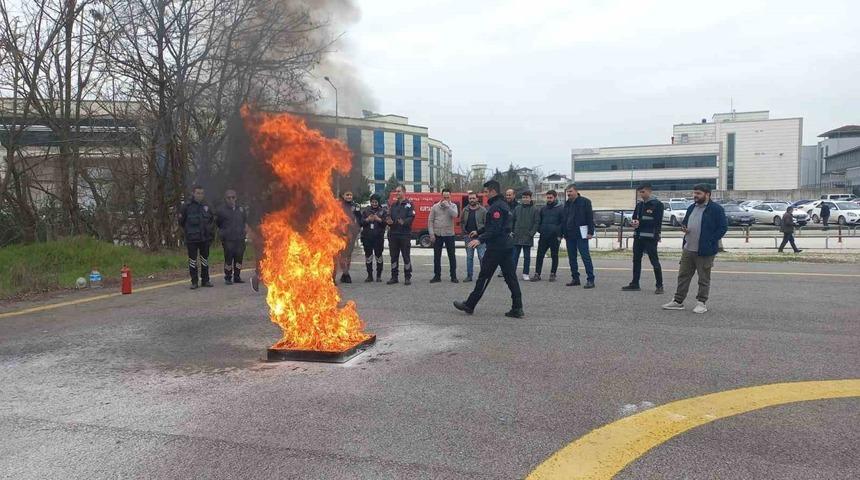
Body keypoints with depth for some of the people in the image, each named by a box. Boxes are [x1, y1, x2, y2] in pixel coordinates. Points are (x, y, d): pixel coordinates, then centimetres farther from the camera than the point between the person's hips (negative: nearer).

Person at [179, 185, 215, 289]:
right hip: (191, 239, -3)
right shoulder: (186, 207, -4)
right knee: (192, 260, 1)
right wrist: (187, 231, 6)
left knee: (205, 259, 9)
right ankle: (194, 282, 8)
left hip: (205, 238, 4)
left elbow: (212, 220, 22)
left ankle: (205, 280, 18)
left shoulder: (206, 207, 7)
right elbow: (181, 222, 5)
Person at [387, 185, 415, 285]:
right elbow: (389, 217, 15)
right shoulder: (393, 205, 17)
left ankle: (408, 277, 6)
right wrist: (389, 221, -8)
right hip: (393, 234, 5)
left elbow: (411, 217, -10)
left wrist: (404, 222, -28)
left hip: (405, 234, -5)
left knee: (406, 256, -1)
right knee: (394, 256, 8)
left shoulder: (408, 204, 0)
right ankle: (394, 277, 16)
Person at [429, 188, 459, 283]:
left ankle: (453, 276, 11)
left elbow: (455, 215, -20)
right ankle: (437, 276, 16)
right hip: (437, 235, 1)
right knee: (437, 256, 7)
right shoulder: (435, 207, 4)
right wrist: (431, 233, -5)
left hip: (449, 234, -1)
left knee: (452, 256, 2)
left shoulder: (453, 206, 1)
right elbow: (430, 220, 2)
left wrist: (447, 205, -20)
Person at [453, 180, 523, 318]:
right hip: (506, 246, 10)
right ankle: (517, 309, 6)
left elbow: (495, 229, -24)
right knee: (511, 278, 6)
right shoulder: (503, 205, 17)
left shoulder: (496, 207, -15)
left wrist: (480, 239, -29)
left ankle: (469, 305, 9)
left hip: (496, 248, -10)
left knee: (483, 277, -1)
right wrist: (479, 232, 32)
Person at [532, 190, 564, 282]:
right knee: (539, 255, 0)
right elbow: (539, 221, 20)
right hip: (543, 237, 4)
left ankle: (553, 274, 14)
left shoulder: (560, 209, -1)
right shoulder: (543, 209, 13)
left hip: (555, 237, -4)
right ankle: (537, 274, 2)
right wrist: (540, 231, 6)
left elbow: (563, 223, -4)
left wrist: (559, 235, -10)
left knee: (554, 256, 5)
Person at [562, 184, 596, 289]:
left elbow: (590, 218, -8)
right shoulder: (567, 203, 15)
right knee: (572, 258, 9)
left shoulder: (585, 201, -4)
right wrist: (563, 233, 15)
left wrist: (590, 232, -13)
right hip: (569, 235, 7)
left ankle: (590, 279, -6)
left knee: (586, 257, -7)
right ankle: (575, 279, 17)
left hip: (581, 235, -7)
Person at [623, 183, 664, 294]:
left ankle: (659, 285, 3)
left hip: (650, 237, -7)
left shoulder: (657, 204, -6)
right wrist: (634, 222, -3)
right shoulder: (639, 205, 15)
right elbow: (634, 218, 21)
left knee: (654, 261, -4)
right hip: (638, 236, 7)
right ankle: (635, 284, 20)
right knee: (636, 260, 11)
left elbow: (657, 221, -11)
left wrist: (640, 222, -13)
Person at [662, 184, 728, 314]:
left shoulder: (716, 209, -8)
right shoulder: (691, 208, 14)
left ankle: (701, 303, 13)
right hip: (688, 249, 7)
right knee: (683, 275, 9)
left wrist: (710, 241, -14)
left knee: (704, 279, 4)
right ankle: (678, 301, 16)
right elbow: (685, 222, 26)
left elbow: (723, 227, -10)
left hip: (704, 251, -7)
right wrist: (683, 227, 2)